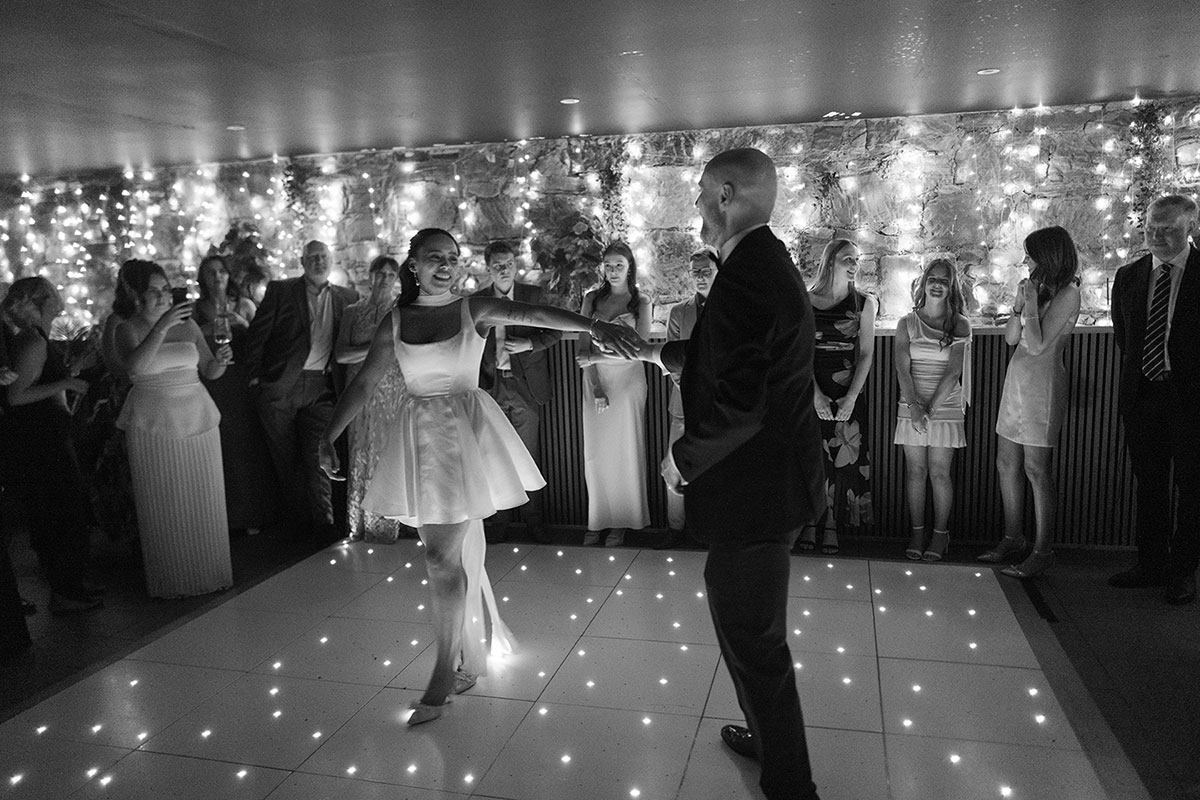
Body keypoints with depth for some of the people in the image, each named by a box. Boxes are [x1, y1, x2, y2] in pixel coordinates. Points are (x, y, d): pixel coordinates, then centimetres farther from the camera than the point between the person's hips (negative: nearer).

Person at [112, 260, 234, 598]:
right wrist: (162, 326, -29)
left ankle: (210, 571, 18)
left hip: (197, 418, 3)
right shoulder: (128, 329, -2)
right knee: (164, 505, 3)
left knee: (204, 501, 6)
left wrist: (221, 361, -12)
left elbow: (210, 372, 10)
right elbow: (134, 365, -23)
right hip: (152, 424, -3)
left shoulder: (187, 324, 8)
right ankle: (171, 579, 14)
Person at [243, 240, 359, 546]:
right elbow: (256, 334, 2)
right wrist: (255, 378, -2)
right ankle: (300, 522, 16)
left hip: (320, 388, 0)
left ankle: (323, 524, 0)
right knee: (286, 460, 6)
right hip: (279, 386, 0)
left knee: (318, 457, -5)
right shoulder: (280, 291, 3)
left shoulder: (346, 298, 10)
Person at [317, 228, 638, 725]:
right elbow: (363, 384, 6)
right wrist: (328, 438, 0)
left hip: (465, 433, -3)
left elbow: (536, 315, -16)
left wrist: (593, 326, -30)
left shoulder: (475, 310, -3)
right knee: (457, 553, 12)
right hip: (420, 438, 3)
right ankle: (472, 656, 31)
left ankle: (445, 673, 8)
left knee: (443, 557, -6)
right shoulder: (394, 323, 5)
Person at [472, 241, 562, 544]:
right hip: (491, 388, 1)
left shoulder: (534, 296, 3)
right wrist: (475, 385, 1)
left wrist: (529, 343, -15)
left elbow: (555, 331, 2)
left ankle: (533, 519, 14)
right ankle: (497, 521, 17)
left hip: (525, 387, -1)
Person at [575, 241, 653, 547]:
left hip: (626, 381, -2)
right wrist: (596, 388, -10)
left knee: (623, 451, 3)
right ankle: (596, 521, 11)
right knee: (595, 453, 2)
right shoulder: (592, 299, 6)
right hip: (595, 383, 2)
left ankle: (621, 522, 14)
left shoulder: (641, 303, 0)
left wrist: (596, 358, -14)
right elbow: (583, 347, 1)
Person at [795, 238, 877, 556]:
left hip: (847, 394, 0)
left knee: (842, 460, 1)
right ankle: (809, 525, 12)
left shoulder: (864, 303, 4)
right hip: (810, 392, 0)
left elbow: (866, 354, 1)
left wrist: (851, 397, -9)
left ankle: (832, 528, 12)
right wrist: (815, 394, -12)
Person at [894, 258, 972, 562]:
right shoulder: (907, 324, 5)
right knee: (915, 471, 4)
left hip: (946, 408, -1)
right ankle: (917, 532, 13)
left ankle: (940, 533, 12)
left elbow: (953, 372, -8)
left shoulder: (960, 326, 1)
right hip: (912, 406, 1)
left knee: (939, 472, -1)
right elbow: (902, 369, -3)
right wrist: (914, 405, -15)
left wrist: (931, 408, -16)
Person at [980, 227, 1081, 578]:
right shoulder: (1039, 287, 13)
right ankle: (1012, 537, 22)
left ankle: (1042, 550, 6)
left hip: (1042, 382, -8)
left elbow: (1038, 345, -17)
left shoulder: (1066, 294, -10)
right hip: (1017, 378, 8)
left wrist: (1031, 303, -12)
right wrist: (1019, 303, -2)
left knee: (1036, 468, -4)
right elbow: (1011, 338, 10)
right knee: (1007, 463, 10)